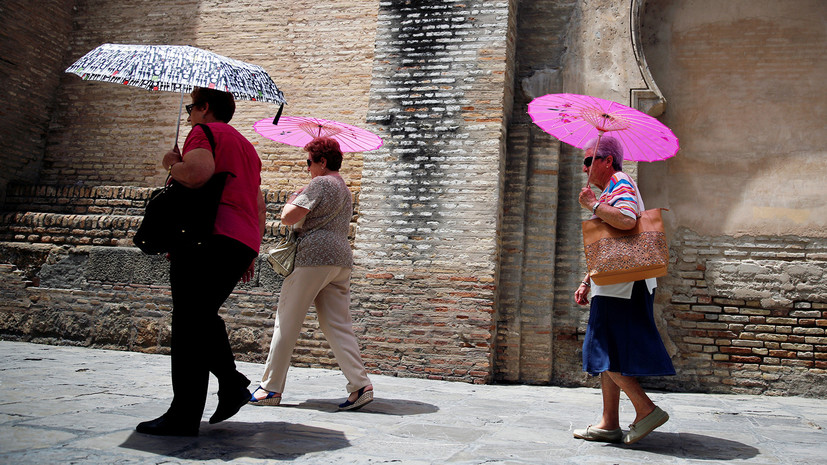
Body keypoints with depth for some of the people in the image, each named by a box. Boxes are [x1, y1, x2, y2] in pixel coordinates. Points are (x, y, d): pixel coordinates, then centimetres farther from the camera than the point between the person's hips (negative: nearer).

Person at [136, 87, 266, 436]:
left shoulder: (204, 131, 2)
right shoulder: (246, 146, 28)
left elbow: (198, 173, -20)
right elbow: (259, 205, 25)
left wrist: (172, 164, 1)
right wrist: (251, 253, 25)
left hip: (209, 237, -9)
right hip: (242, 243, 9)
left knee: (190, 325, -6)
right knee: (203, 317, 19)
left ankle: (184, 417, -4)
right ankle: (232, 385, 10)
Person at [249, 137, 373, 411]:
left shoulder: (319, 184, -6)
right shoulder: (345, 189, 23)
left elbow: (288, 217, -13)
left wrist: (292, 200, 6)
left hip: (313, 257, -9)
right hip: (341, 259, 9)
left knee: (287, 323, 0)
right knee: (337, 324, 4)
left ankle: (271, 388, 6)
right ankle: (360, 385, -6)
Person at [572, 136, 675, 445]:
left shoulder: (620, 183, -6)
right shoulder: (610, 190, 26)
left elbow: (627, 219, -30)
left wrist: (593, 204, -16)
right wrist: (587, 283, 23)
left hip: (622, 284, -11)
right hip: (612, 285, 11)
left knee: (606, 351, -11)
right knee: (605, 353, 9)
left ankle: (647, 410, -5)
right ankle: (609, 424, 12)